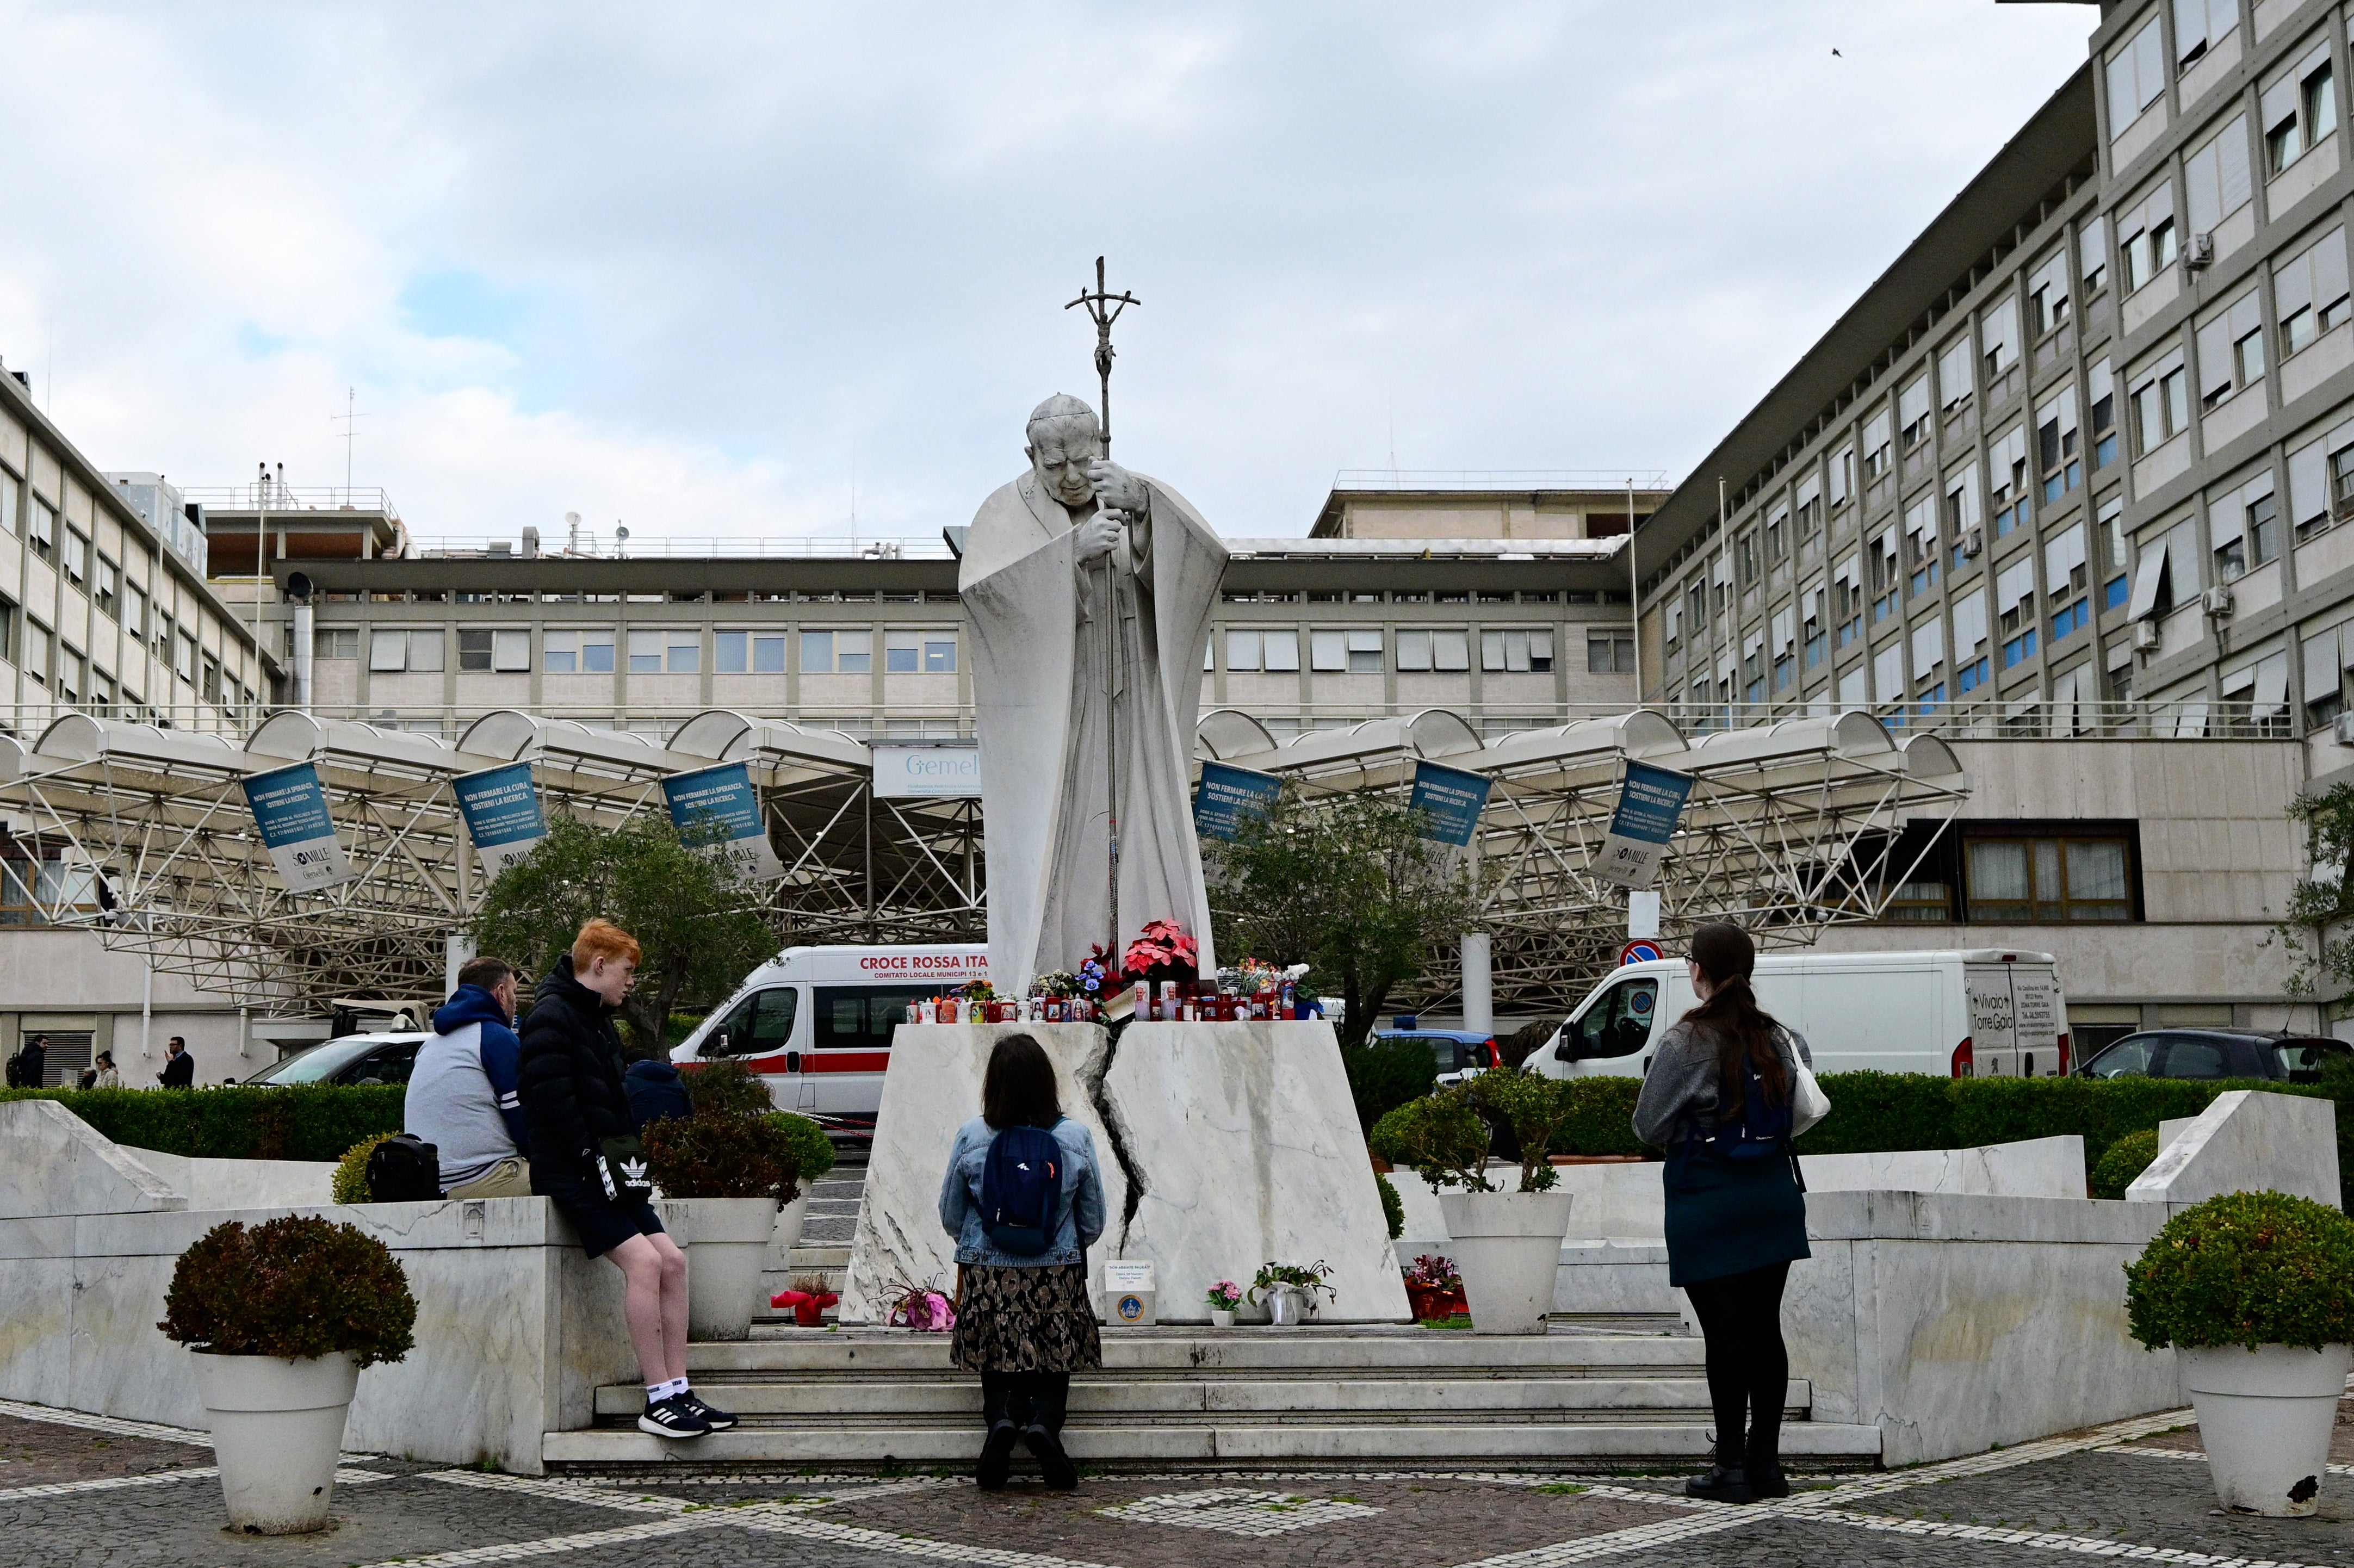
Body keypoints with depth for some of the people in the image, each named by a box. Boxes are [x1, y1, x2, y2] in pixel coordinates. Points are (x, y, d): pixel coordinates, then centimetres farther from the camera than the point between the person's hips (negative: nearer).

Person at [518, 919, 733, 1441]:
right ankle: (658, 1401, -17)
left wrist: (628, 1154, 10)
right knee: (643, 1260, -20)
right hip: (572, 1173, -10)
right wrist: (595, 1160, -20)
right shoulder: (551, 1017, -10)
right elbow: (552, 1099, -19)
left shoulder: (598, 1019, 20)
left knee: (671, 1261, -1)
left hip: (606, 1169, 10)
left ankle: (679, 1391, 3)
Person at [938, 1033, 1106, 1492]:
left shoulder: (971, 1138, -8)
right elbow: (1093, 1222, 3)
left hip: (987, 1273, 0)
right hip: (1059, 1275, 0)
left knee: (997, 1367, 15)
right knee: (1055, 1367, 13)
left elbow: (950, 1215, 3)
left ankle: (1001, 1417, -15)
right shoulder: (1076, 1138, -7)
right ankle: (1044, 1421, -16)